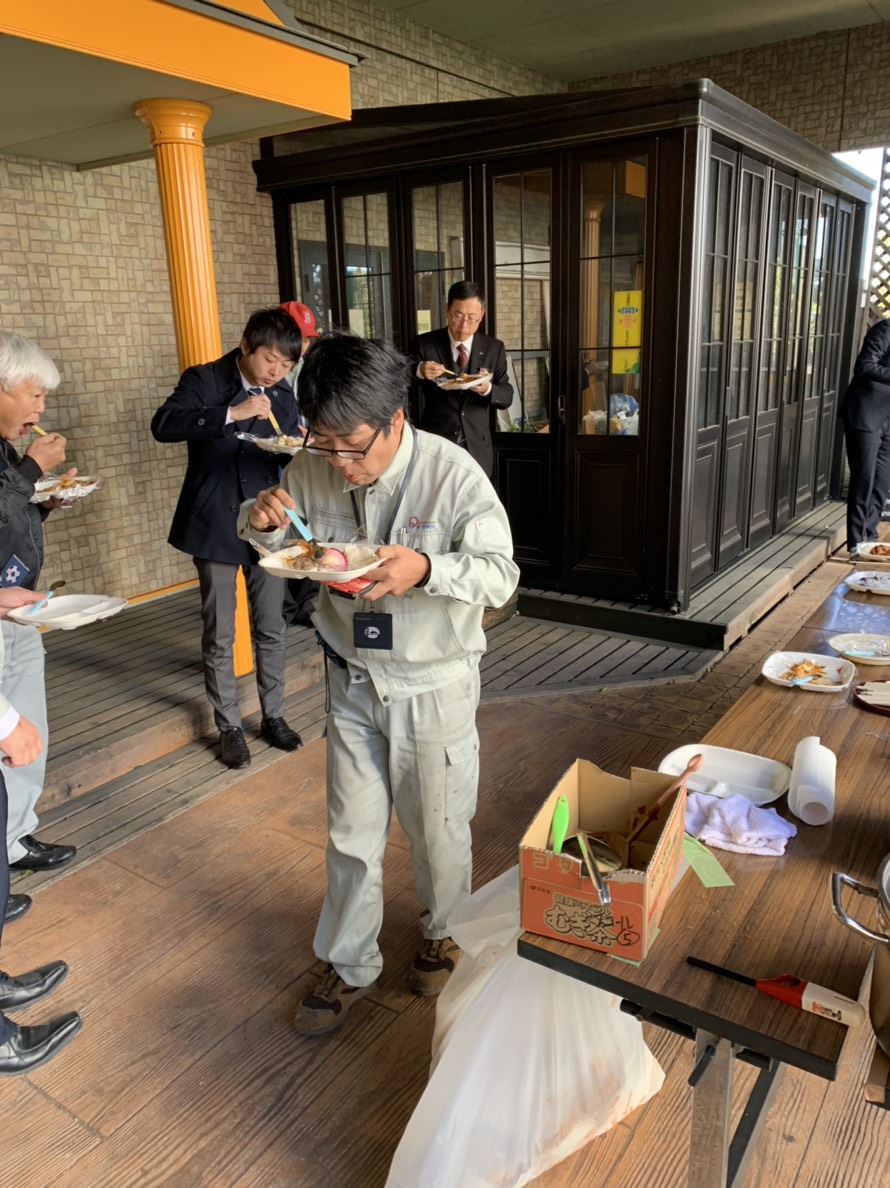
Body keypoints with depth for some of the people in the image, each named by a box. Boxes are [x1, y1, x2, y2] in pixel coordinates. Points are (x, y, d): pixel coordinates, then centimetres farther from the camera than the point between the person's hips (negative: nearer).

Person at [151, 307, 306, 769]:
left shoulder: (283, 394, 4)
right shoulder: (203, 381, -8)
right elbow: (163, 423, -24)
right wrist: (231, 413, -32)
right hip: (213, 526, -3)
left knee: (271, 629, 10)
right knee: (219, 636, 6)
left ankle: (273, 715, 26)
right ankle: (229, 726, 21)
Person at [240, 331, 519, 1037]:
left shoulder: (452, 474, -21)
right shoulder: (314, 467, -8)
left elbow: (502, 575, -21)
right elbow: (275, 544, 8)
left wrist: (425, 569, -41)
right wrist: (262, 520, -17)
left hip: (434, 686, -3)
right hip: (353, 680, 4)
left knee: (438, 830, 16)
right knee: (351, 835, 15)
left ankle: (443, 935, 46)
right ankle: (350, 967, 37)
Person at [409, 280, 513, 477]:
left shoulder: (494, 348, 2)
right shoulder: (424, 344, -3)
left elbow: (507, 397, 0)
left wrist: (488, 389, -22)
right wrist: (418, 372, -26)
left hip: (477, 448, 2)